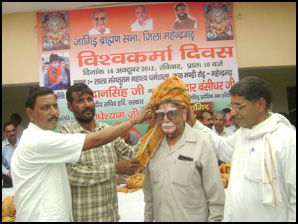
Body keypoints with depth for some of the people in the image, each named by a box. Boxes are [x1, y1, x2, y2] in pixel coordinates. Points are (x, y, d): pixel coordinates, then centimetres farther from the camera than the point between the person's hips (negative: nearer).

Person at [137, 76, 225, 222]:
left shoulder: (201, 143, -13)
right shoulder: (153, 145, 1)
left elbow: (216, 195, -10)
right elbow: (148, 193, 10)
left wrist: (216, 218, -10)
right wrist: (148, 218, 11)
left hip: (194, 218, -4)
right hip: (160, 218, 5)